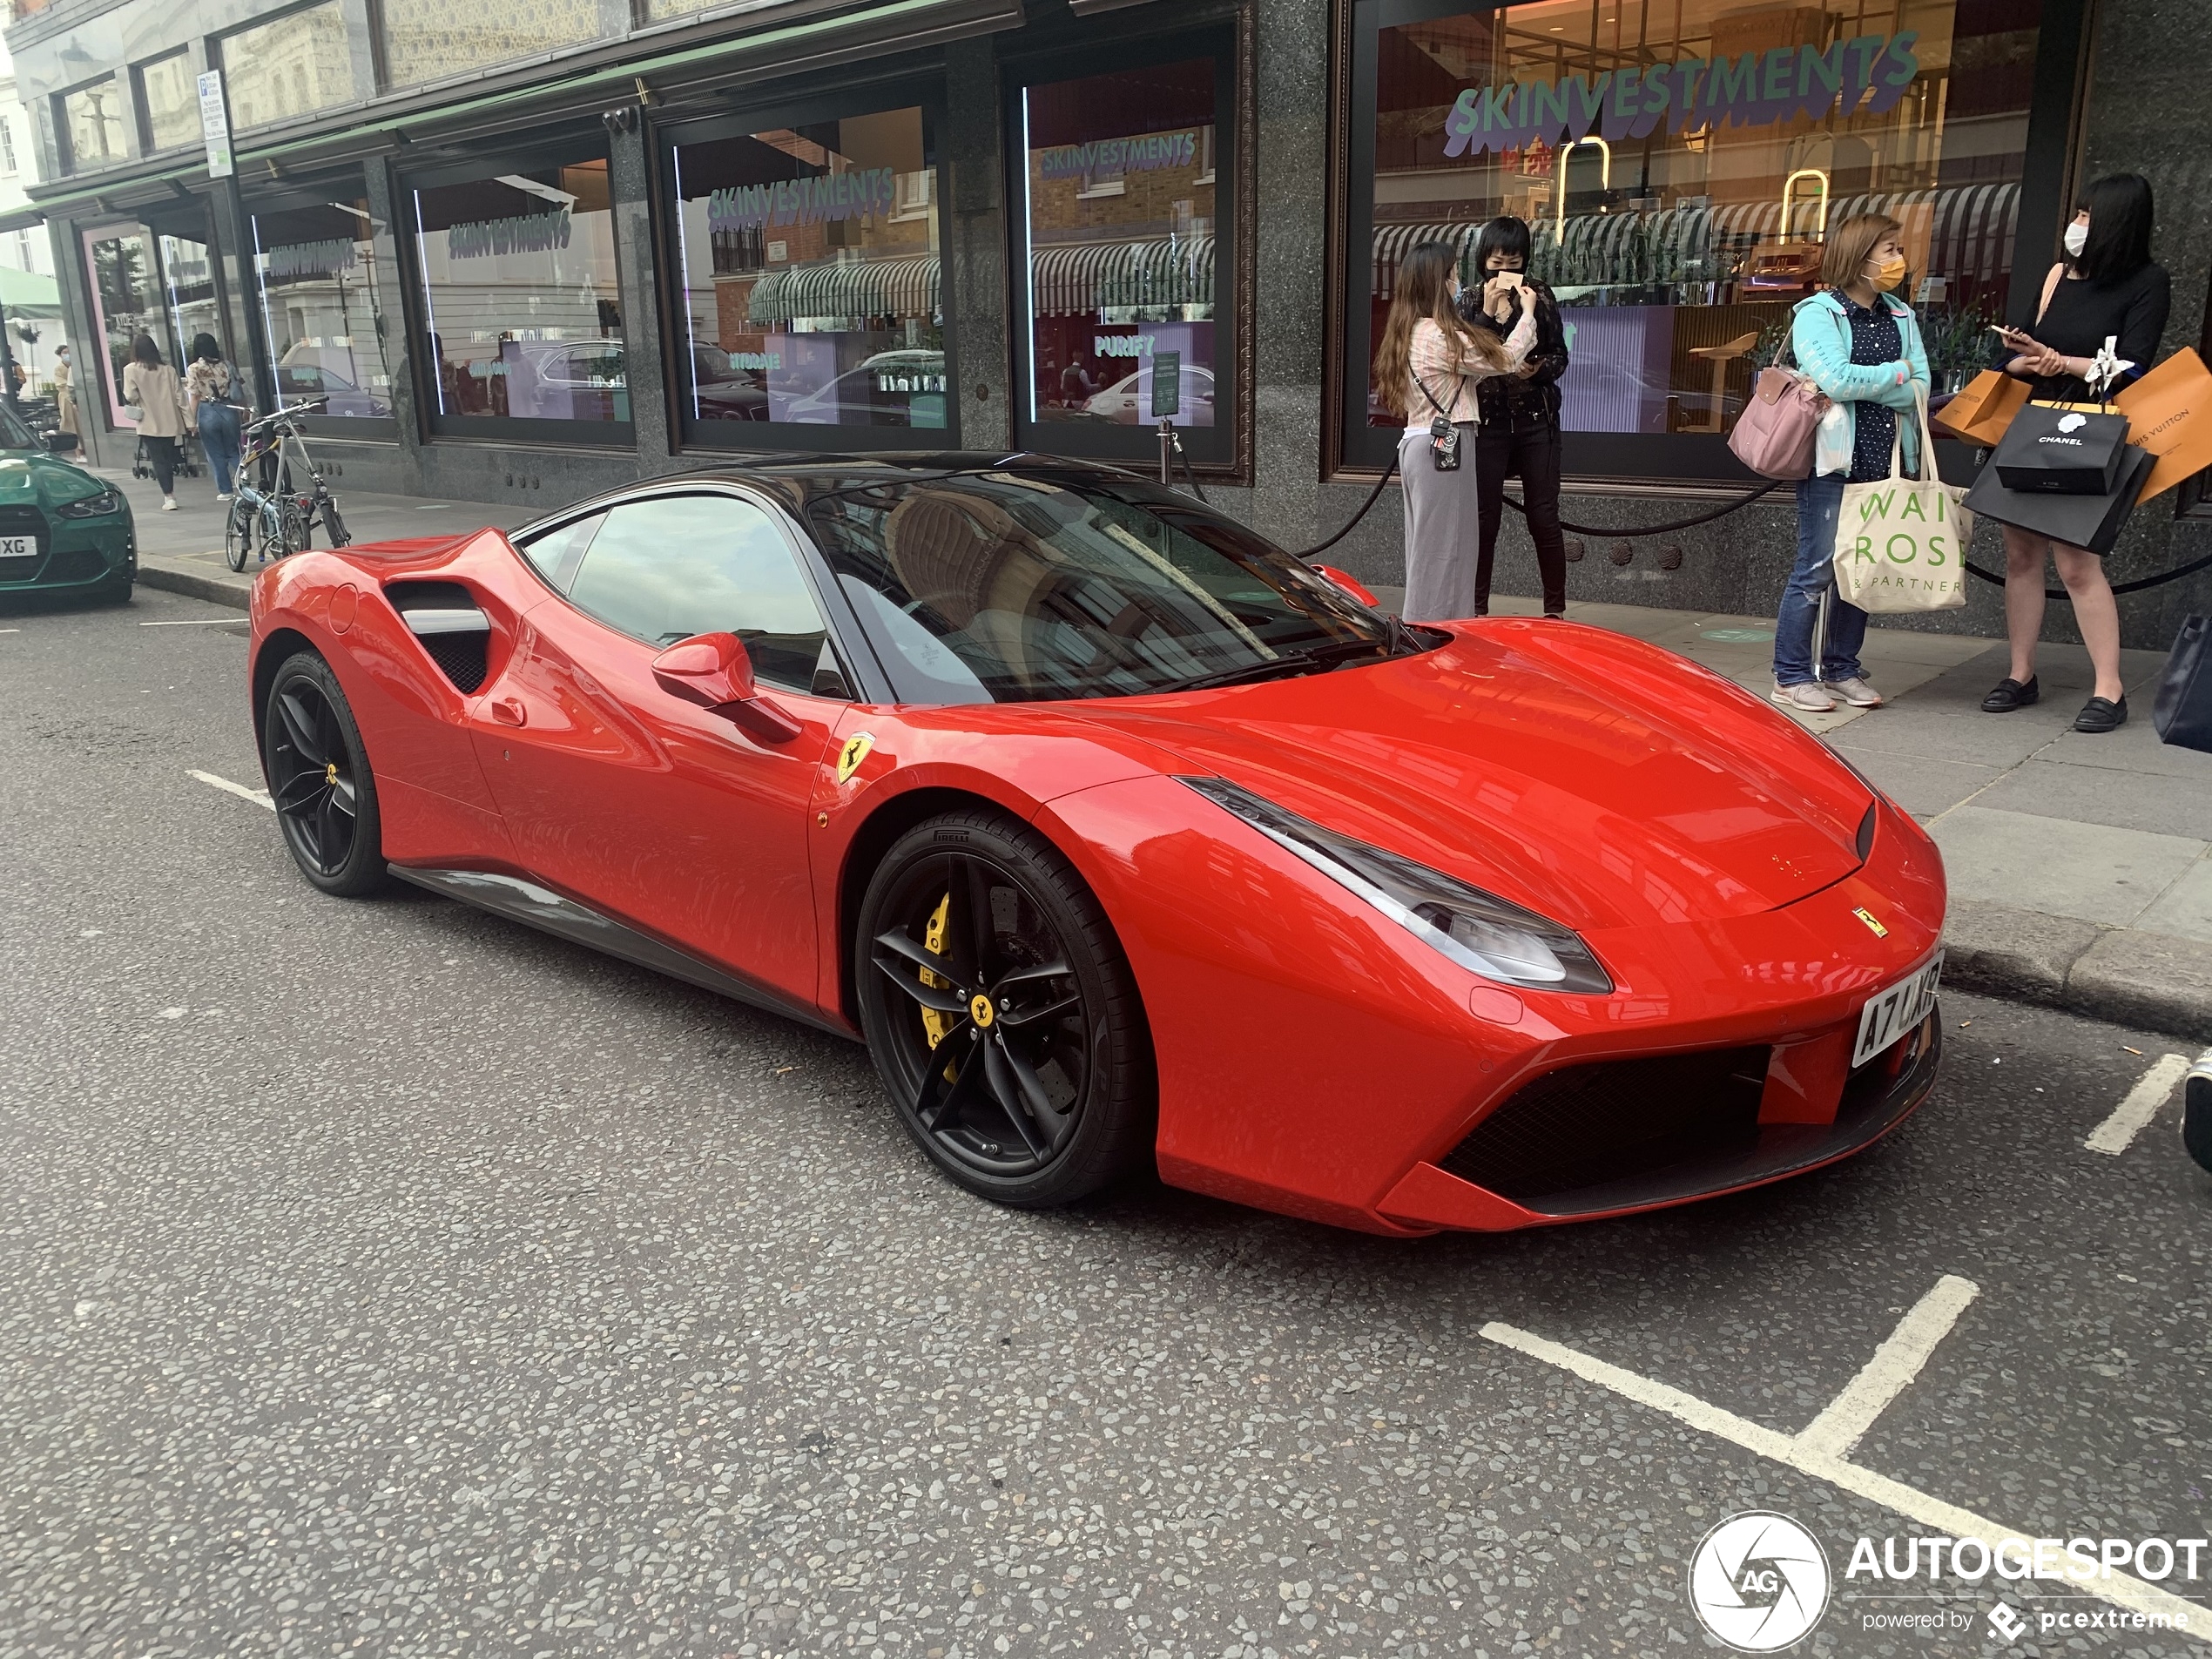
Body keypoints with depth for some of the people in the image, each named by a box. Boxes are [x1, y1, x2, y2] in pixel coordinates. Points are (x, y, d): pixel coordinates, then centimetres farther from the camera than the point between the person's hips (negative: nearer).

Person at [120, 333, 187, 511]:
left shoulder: (131, 370, -7)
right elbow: (179, 396, 0)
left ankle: (168, 497, -7)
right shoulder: (168, 370, 1)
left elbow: (130, 396, -11)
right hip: (170, 423, 3)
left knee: (158, 460, 1)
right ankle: (170, 495, 18)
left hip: (149, 423, -3)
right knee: (168, 458, 14)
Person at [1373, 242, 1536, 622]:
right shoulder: (1439, 336, -17)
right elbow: (1505, 359, -10)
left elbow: (1471, 367, 16)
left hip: (1418, 444, 10)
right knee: (1441, 546, -3)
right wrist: (1527, 312, 5)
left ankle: (1422, 629, 20)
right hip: (1445, 447, -10)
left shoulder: (1410, 333, 12)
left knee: (1428, 545, 14)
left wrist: (1487, 313, 20)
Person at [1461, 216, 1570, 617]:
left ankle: (1555, 608, 9)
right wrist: (1489, 311, -18)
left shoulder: (1540, 296, 5)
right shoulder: (1469, 302, 5)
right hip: (1486, 421, 0)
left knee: (1544, 516, 0)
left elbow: (1560, 355, 7)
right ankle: (1478, 608, 12)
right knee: (1484, 517, 2)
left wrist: (1538, 369, -14)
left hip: (1536, 420, 0)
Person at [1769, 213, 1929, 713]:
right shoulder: (1817, 313, -4)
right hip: (1831, 462, -6)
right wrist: (1896, 373, -3)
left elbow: (1920, 389, 2)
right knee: (1817, 570, -5)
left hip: (1882, 463, 6)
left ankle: (1842, 669, 19)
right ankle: (1792, 675, 3)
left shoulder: (1901, 316, 14)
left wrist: (1862, 384, -12)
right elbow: (1837, 380, -18)